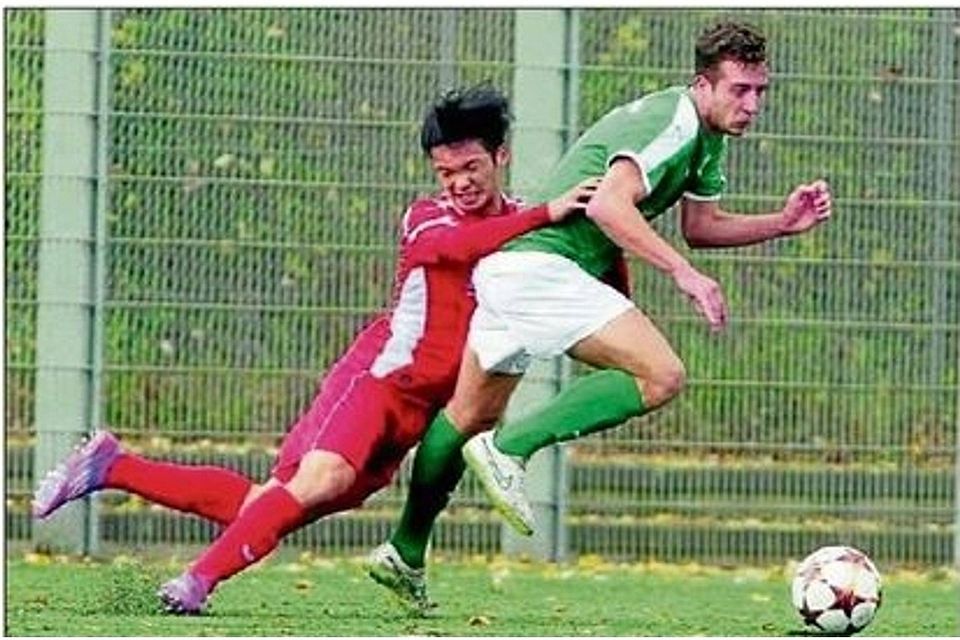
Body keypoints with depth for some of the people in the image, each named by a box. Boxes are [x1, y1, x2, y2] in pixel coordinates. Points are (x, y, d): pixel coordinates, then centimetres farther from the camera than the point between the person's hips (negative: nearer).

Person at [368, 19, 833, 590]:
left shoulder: (708, 136, 15)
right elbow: (609, 204, -30)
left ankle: (404, 551, 30)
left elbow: (700, 225, 25)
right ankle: (509, 449, -18)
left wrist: (784, 223, 12)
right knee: (662, 376, -20)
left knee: (470, 417, 20)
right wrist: (683, 272, -33)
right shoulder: (672, 121, -17)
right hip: (540, 265, -11)